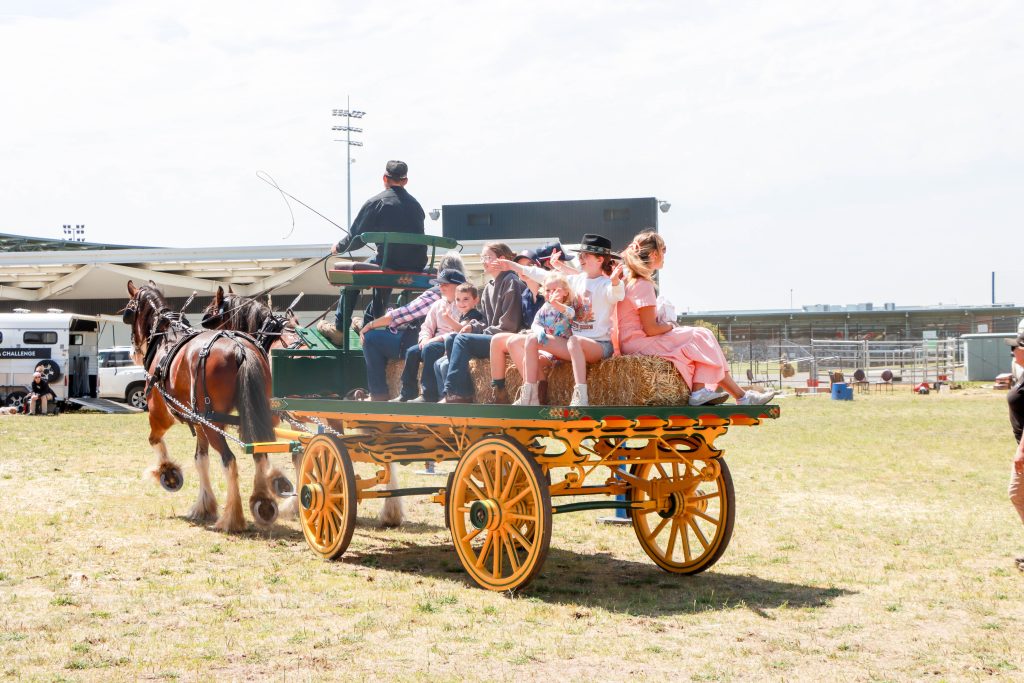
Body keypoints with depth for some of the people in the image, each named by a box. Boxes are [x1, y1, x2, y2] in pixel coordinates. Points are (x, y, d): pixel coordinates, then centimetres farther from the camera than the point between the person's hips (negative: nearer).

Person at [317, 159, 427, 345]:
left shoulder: (377, 202, -6)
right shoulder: (415, 204, 9)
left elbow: (357, 237, -1)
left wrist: (339, 247, 19)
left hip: (390, 263, -5)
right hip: (416, 267, 5)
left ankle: (339, 330, 23)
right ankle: (368, 325, 44)